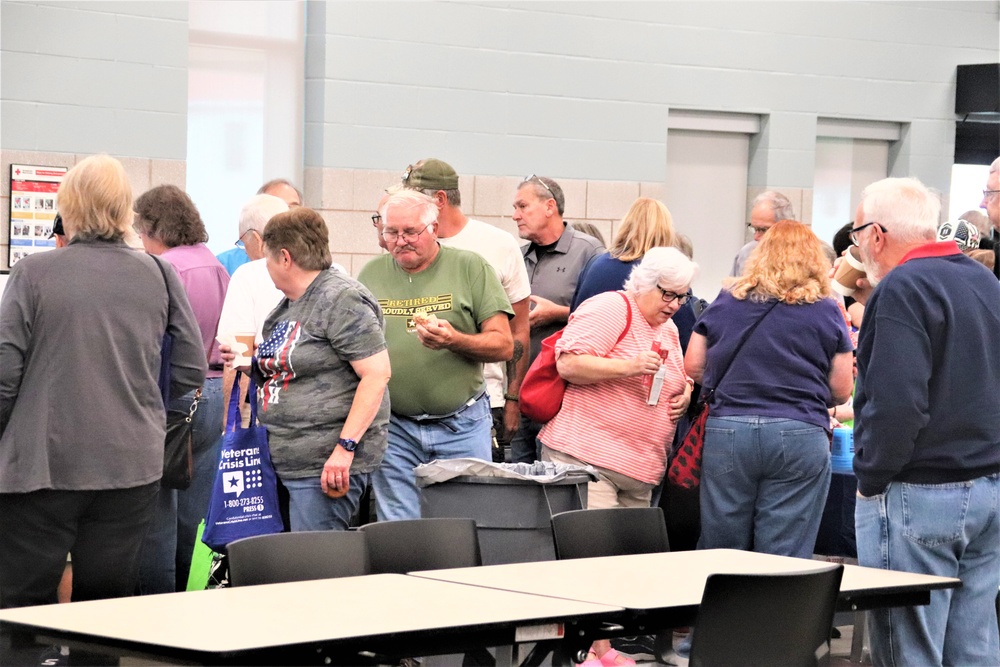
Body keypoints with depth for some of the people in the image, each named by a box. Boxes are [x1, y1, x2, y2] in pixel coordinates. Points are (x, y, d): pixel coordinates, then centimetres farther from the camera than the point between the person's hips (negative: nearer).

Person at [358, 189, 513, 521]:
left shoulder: (471, 268, 0)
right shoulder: (372, 275, 8)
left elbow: (503, 345, -3)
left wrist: (455, 341, -21)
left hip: (461, 428, -2)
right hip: (394, 428, 2)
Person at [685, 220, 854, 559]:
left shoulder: (725, 302, 8)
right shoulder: (826, 311, 3)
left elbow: (692, 368, 11)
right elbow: (841, 391, 3)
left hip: (726, 431, 2)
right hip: (800, 436, -2)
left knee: (720, 555, 9)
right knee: (785, 562, 0)